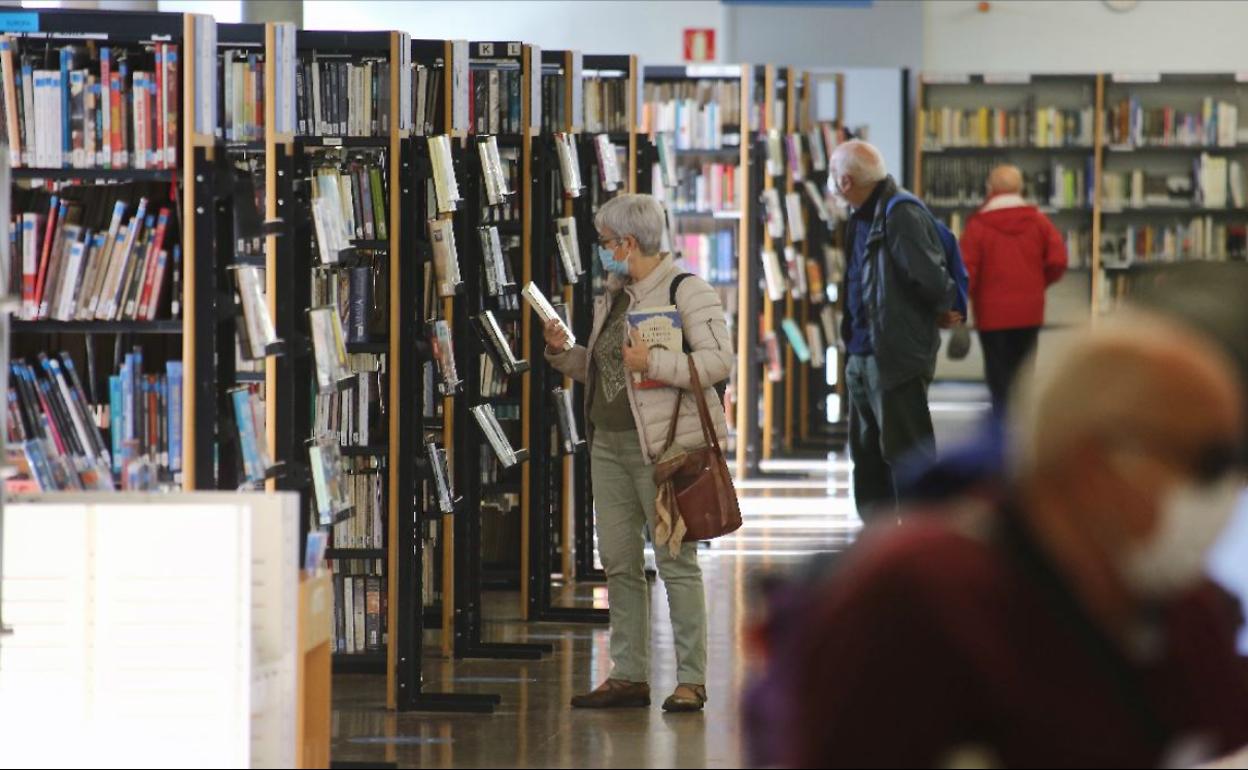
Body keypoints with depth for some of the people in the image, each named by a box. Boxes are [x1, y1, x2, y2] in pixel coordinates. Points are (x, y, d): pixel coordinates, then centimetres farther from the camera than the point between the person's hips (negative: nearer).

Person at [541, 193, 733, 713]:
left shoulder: (686, 291, -8)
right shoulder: (612, 297, 17)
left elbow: (719, 361, -17)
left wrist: (653, 363, -22)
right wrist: (562, 353, 9)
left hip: (664, 445, -8)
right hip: (608, 443, 8)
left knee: (675, 559, -5)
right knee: (619, 562, 9)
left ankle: (691, 679, -1)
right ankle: (628, 675, 15)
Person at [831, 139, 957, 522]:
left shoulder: (901, 215, -17)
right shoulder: (863, 217, 14)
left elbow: (928, 275, -21)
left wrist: (943, 310, -5)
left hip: (897, 357, -10)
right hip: (863, 354, 10)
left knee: (905, 451, -7)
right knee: (867, 452, 16)